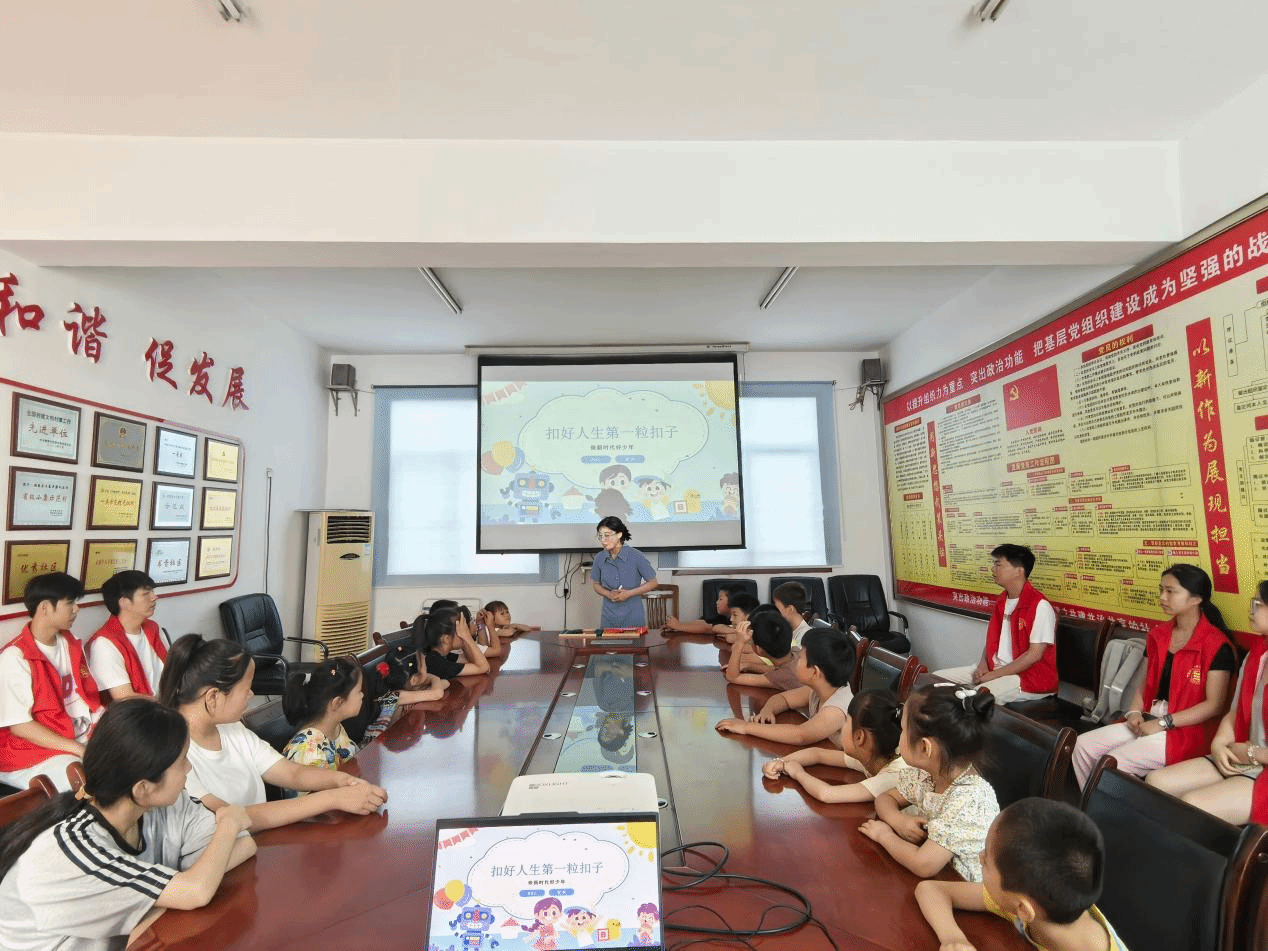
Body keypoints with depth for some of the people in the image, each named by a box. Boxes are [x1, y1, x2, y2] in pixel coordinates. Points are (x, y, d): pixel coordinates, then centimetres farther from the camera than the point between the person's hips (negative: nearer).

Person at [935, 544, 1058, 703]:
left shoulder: (1040, 606, -15)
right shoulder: (1001, 601, 13)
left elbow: (1035, 654, -19)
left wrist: (994, 675, -18)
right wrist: (983, 664, -1)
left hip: (1031, 677, -8)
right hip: (995, 668, 8)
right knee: (936, 678, -4)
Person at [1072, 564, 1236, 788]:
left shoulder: (1217, 645, -10)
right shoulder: (1158, 635, 13)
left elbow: (1214, 704, -13)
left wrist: (1162, 723, -17)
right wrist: (1135, 713, -2)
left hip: (1187, 728, -7)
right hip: (1147, 720, 7)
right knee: (1083, 745, -10)